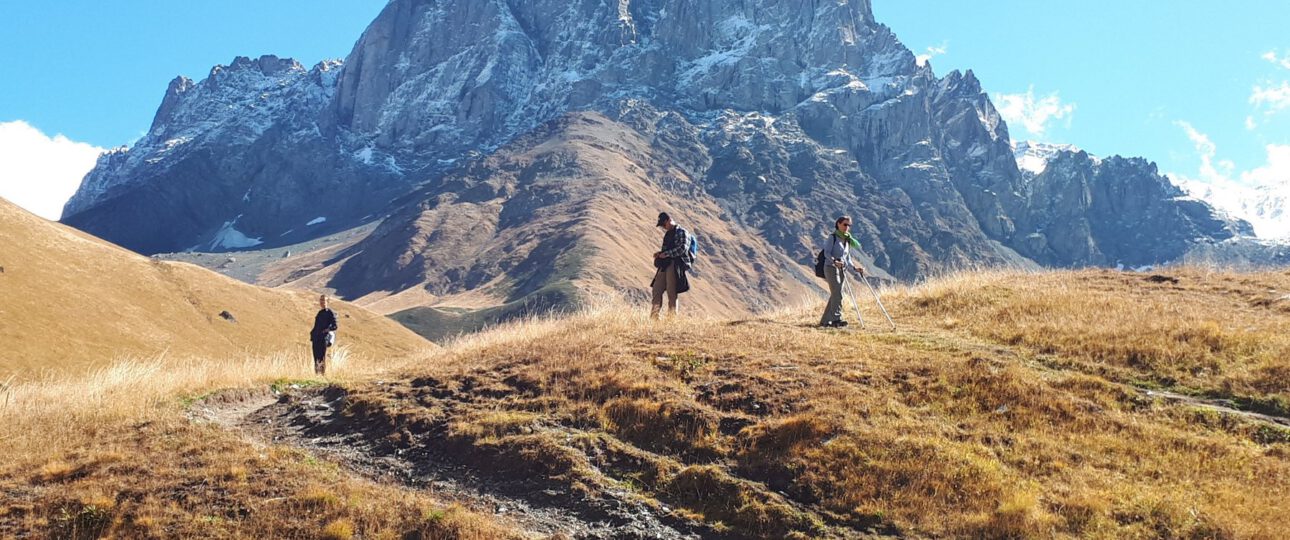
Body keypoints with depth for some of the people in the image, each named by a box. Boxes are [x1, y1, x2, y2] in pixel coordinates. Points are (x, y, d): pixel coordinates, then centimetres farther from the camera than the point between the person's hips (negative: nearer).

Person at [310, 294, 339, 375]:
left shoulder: (330, 313, -1)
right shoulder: (320, 313, 20)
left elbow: (334, 326, -6)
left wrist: (327, 329, -22)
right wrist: (312, 333, 13)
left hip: (324, 337, -6)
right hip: (316, 337, 6)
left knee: (322, 357, -11)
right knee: (316, 357, 4)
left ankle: (323, 373, -8)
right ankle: (316, 374, 8)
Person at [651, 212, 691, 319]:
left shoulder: (681, 232, -4)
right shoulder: (667, 234, 22)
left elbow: (683, 248, -15)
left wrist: (666, 254, -15)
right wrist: (660, 253, 9)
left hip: (675, 265, -8)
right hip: (664, 265, 8)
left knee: (671, 293, -7)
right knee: (657, 290, 3)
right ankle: (653, 317, 6)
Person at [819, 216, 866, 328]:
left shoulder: (847, 240, 16)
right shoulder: (832, 237, -4)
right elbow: (827, 253, -13)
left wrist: (855, 267, 5)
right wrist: (834, 261, -30)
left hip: (842, 269, 7)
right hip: (831, 268, -7)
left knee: (834, 295, 4)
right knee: (837, 294, -18)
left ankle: (825, 321, 9)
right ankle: (836, 319, -23)